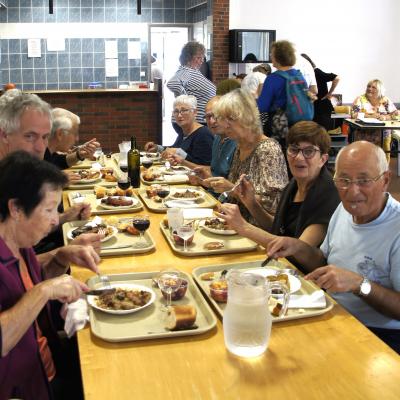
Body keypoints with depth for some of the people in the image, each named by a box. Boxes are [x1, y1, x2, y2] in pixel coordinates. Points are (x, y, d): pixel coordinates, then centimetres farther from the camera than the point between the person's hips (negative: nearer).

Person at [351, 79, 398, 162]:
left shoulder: (386, 100, 10)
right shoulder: (360, 99, 4)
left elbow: (396, 114, 4)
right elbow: (354, 115, -9)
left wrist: (385, 117, -15)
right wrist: (369, 116, -16)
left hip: (383, 133, 2)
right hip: (363, 133, -2)